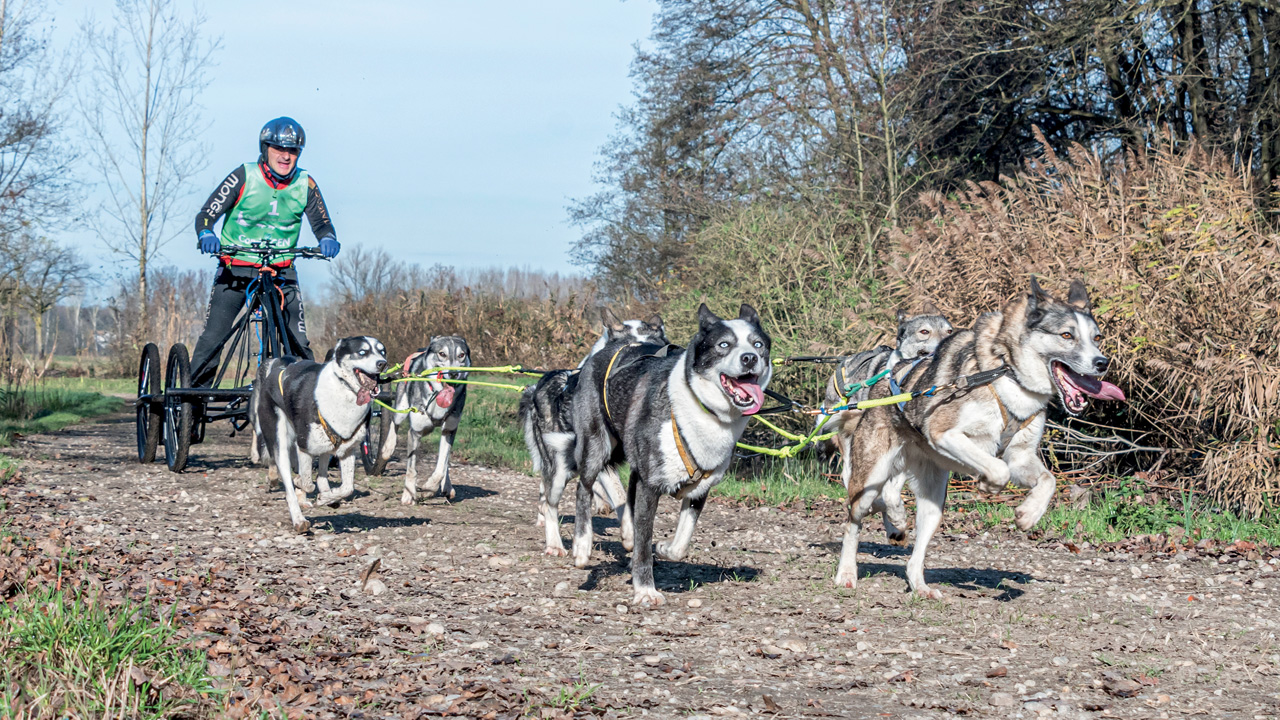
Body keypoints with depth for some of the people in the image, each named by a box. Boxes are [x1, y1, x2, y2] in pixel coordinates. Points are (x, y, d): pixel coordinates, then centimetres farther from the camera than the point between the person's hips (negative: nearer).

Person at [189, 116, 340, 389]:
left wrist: (328, 239, -28)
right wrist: (206, 235, -32)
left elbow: (321, 222, -4)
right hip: (236, 267, -1)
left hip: (281, 271, 1)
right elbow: (205, 215, -10)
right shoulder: (244, 177, -9)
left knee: (298, 343, -9)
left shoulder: (305, 185, -2)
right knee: (212, 338, -8)